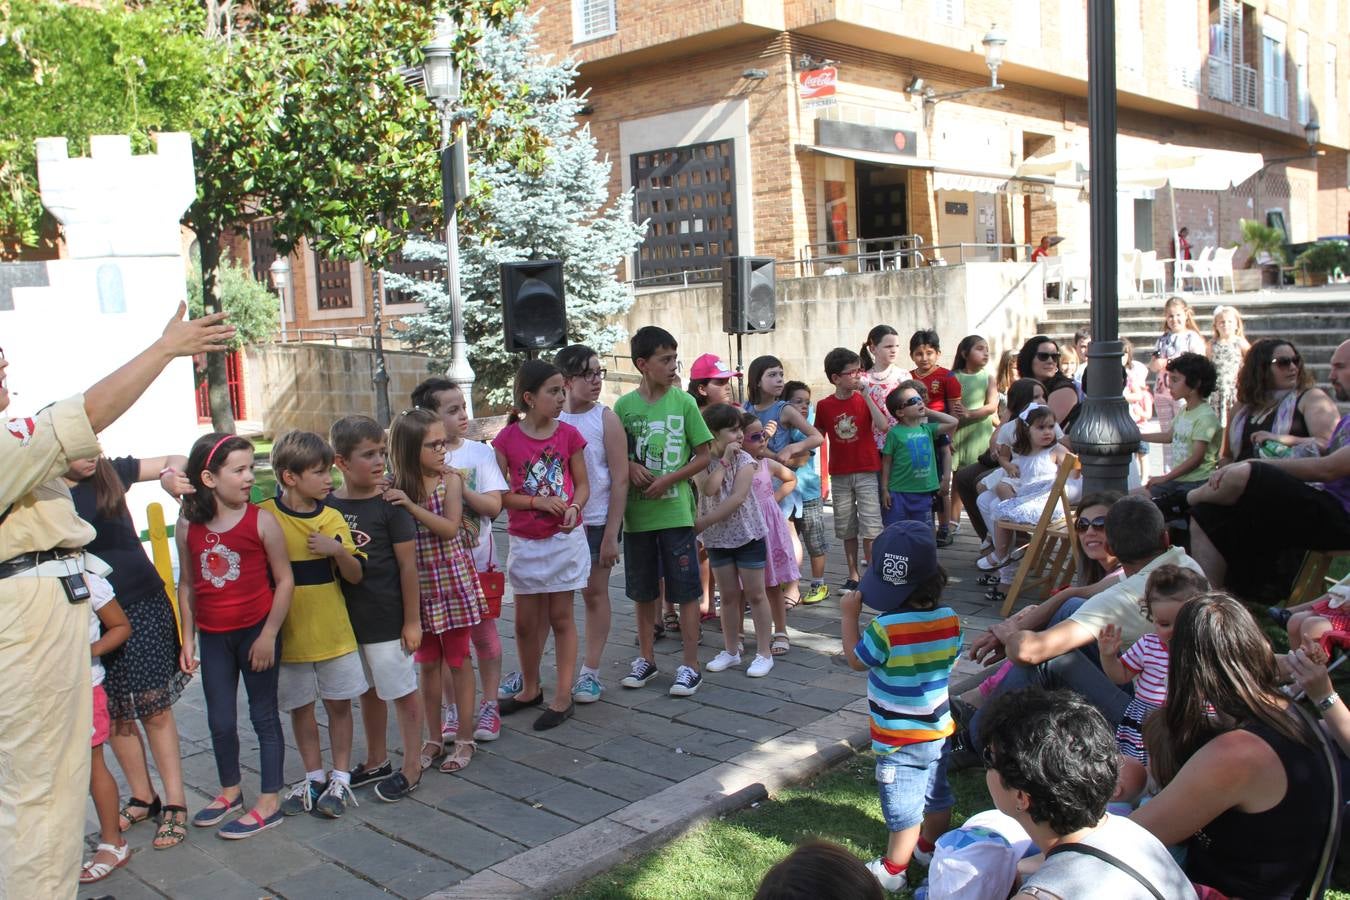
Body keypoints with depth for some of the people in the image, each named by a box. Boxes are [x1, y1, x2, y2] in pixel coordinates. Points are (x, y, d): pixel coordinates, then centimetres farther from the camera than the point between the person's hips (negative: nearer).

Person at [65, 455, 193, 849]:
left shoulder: (110, 473, -2)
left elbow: (175, 460, 3)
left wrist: (169, 475, -20)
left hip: (143, 608, -1)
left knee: (155, 708, 0)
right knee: (115, 714, 9)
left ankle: (174, 802, 8)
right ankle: (142, 797, 26)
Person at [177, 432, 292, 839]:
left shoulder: (261, 521, -13)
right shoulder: (188, 526, -2)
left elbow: (285, 581, -10)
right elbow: (187, 583, 7)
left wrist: (268, 634, -13)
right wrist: (187, 637, 7)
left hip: (256, 632, -4)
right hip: (213, 637, 4)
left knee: (264, 717, 7)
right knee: (220, 721, 13)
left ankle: (269, 803, 18)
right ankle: (230, 790, 36)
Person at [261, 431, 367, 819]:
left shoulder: (332, 518, -2)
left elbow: (356, 575, 0)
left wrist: (337, 550, -18)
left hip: (333, 631, 2)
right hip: (288, 633, -2)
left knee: (339, 703, 9)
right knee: (300, 707, 13)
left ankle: (340, 778, 23)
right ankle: (314, 777, 29)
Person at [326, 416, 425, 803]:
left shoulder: (390, 505, -13)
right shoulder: (327, 505, -1)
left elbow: (408, 564, -11)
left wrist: (412, 620, -10)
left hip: (387, 618, -5)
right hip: (348, 618, 5)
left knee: (402, 690, 6)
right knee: (368, 690, 20)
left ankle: (411, 767, 21)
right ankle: (376, 761, 37)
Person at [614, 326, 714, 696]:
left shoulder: (684, 402, -4)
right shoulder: (624, 405, 1)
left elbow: (704, 456, -1)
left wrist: (669, 479, -13)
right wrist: (629, 467, -11)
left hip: (675, 511, -2)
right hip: (637, 513, 2)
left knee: (685, 592, 1)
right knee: (643, 591, 14)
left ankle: (690, 665, 13)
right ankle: (646, 658, 29)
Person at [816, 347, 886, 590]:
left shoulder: (864, 400, -3)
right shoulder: (824, 406, 0)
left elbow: (883, 425, -19)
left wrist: (866, 395, -21)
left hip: (867, 472, -2)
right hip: (839, 475, 2)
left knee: (870, 527, -2)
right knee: (847, 528, 10)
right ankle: (853, 576, 20)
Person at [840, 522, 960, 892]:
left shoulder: (886, 628, -28)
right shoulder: (950, 619, -10)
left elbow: (855, 660, -13)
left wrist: (849, 615, -7)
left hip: (899, 740, -6)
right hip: (938, 729, 6)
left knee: (903, 808, 7)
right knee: (937, 795, 24)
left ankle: (892, 869, 22)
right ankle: (930, 848, 44)